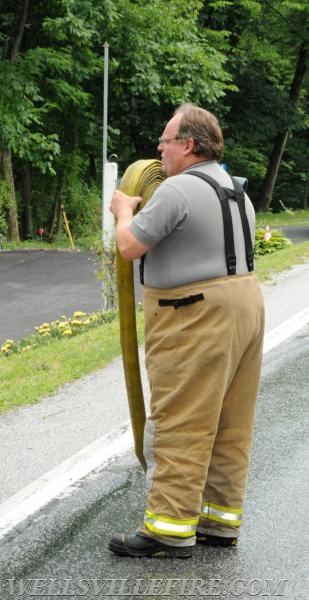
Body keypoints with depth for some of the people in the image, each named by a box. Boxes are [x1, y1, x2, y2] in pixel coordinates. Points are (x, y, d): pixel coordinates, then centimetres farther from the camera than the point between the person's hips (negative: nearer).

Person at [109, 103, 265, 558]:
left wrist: (124, 212, 5)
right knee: (230, 425, 11)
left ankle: (171, 528, -4)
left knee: (182, 424, -6)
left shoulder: (178, 189, -15)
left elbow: (129, 247, -15)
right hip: (245, 303, 10)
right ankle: (221, 520, 18)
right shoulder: (236, 189, 14)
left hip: (197, 317, -9)